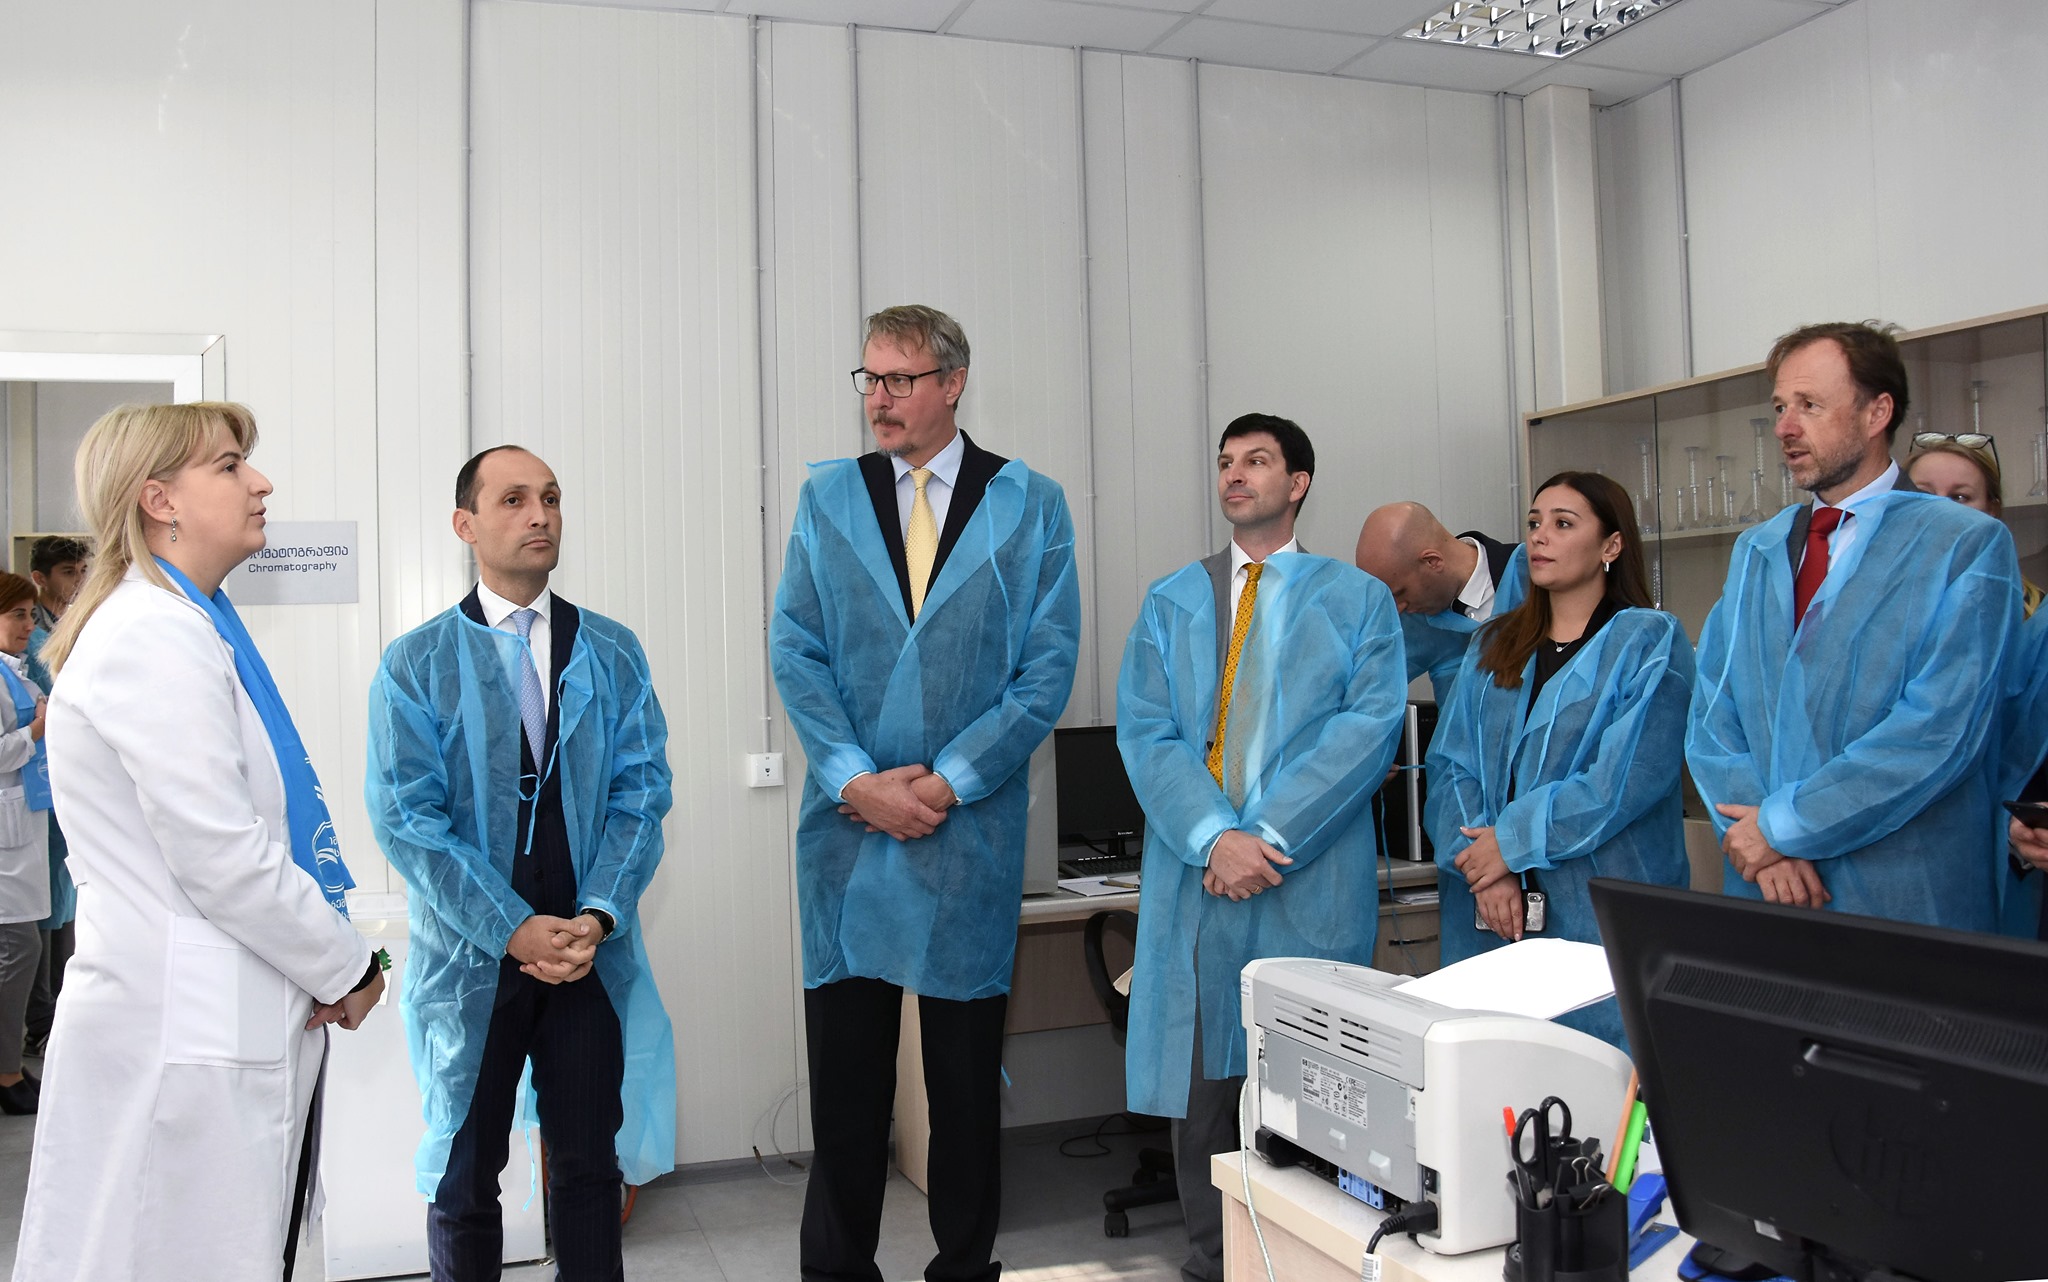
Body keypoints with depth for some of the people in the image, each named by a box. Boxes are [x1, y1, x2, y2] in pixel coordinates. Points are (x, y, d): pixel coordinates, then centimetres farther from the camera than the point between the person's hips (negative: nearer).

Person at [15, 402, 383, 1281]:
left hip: (232, 1025, 9)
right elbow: (221, 858, -19)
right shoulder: (155, 636, -15)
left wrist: (327, 962, 7)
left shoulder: (192, 627, 16)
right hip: (185, 1040, -9)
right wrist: (347, 969, -7)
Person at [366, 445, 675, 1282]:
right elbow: (406, 817, -9)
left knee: (590, 1167, 10)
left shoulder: (613, 653, 4)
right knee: (464, 1179, 13)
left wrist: (596, 917, -14)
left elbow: (641, 791, -1)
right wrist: (513, 929, -16)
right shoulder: (416, 664, -2)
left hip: (592, 953, 2)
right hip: (471, 960, -1)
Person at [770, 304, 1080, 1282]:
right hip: (849, 825, 2)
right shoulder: (828, 497, 8)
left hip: (971, 827, -1)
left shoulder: (1029, 504, 2)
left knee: (967, 1073, 9)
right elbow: (795, 652, 2)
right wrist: (858, 781, -10)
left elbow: (1047, 668, -3)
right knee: (846, 1068, 7)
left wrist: (948, 782, -10)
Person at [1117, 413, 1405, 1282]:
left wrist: (1271, 835, -15)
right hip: (1194, 876, 2)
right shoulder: (1170, 601, 13)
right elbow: (1145, 733, 3)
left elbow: (1369, 725, -5)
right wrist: (1214, 837, -14)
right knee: (1200, 1078, 6)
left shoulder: (1358, 599, 8)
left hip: (1313, 881, -2)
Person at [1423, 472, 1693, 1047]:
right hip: (1488, 916, 5)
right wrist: (1483, 872, -11)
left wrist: (1512, 840, -13)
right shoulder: (1492, 645, 14)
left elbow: (1628, 777, -13)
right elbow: (1449, 763, 5)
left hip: (1600, 914, -4)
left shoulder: (1649, 640, -1)